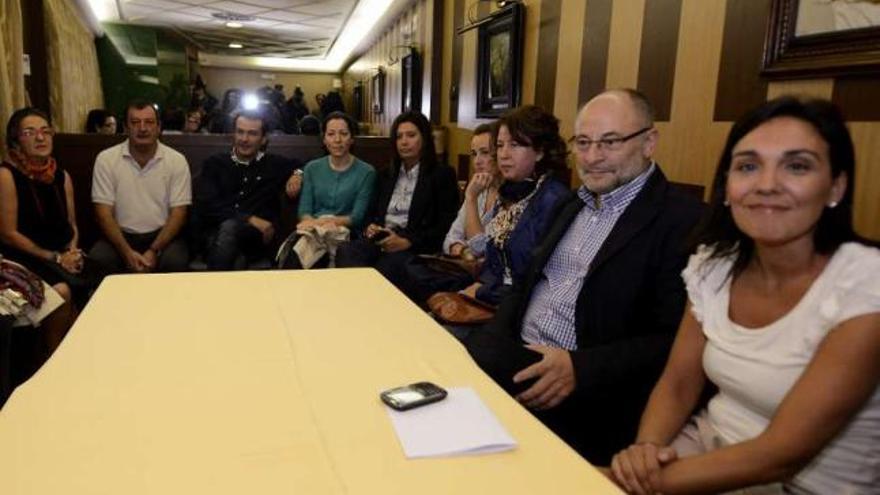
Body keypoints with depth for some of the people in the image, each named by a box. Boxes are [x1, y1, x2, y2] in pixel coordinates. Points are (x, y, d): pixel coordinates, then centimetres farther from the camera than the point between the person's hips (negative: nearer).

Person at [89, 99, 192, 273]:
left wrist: (154, 251, -18)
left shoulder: (177, 160, -3)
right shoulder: (106, 159, -1)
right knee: (97, 260, -28)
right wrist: (127, 252, -18)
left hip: (162, 235, 0)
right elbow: (104, 213, -4)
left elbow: (178, 213, -5)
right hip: (121, 235, 1)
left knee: (175, 262, -30)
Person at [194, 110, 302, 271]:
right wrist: (249, 219, -11)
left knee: (229, 227, -34)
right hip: (215, 234, 1)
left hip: (257, 237, 0)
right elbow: (206, 206, 1)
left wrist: (298, 174, 9)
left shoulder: (275, 165, 18)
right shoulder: (215, 163, 15)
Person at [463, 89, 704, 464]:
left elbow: (673, 341, -15)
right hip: (515, 350, 7)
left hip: (592, 389, -7)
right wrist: (495, 335, 0)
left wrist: (579, 368, -23)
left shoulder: (683, 220, -10)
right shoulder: (573, 205, 15)